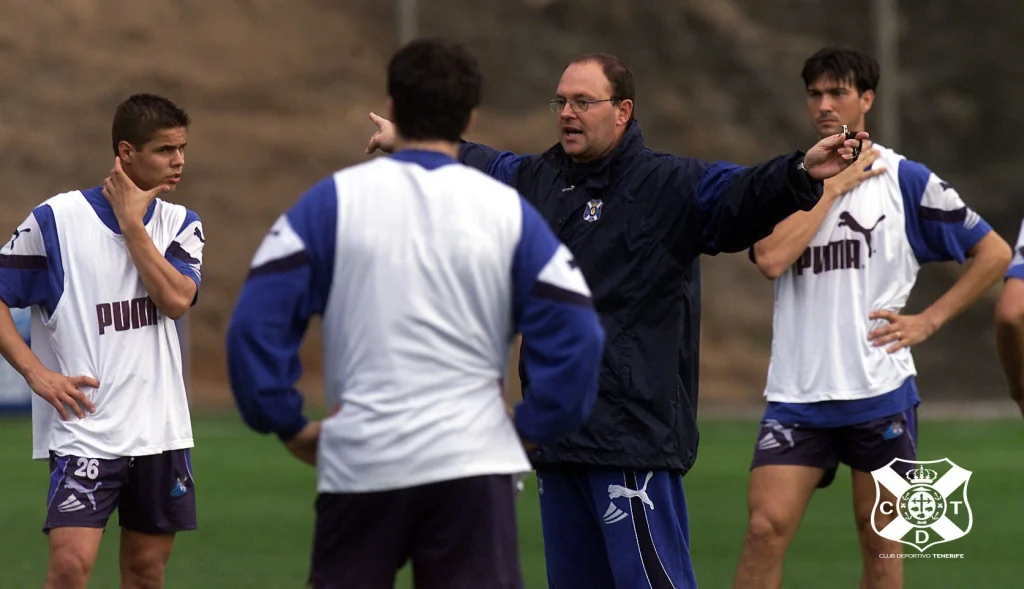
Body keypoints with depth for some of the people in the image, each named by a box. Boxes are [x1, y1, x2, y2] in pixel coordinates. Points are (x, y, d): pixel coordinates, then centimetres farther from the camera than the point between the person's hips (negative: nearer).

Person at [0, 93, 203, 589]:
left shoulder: (181, 224, 6)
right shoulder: (57, 219, -6)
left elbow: (176, 299, -11)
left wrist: (131, 222, -11)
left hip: (160, 430, 4)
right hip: (83, 429, -4)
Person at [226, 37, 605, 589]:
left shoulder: (331, 201, 1)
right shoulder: (509, 211, 3)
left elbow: (256, 320, -5)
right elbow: (576, 334, -1)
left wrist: (288, 424, 4)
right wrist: (531, 429, 8)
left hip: (360, 462, 0)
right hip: (472, 464, 0)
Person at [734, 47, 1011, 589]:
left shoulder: (905, 179, 2)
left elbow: (993, 251, 7)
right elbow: (771, 259, -12)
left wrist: (928, 320, 0)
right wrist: (830, 186, -8)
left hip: (880, 394, -1)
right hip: (798, 396, 1)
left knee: (880, 543, 4)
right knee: (766, 527, -12)